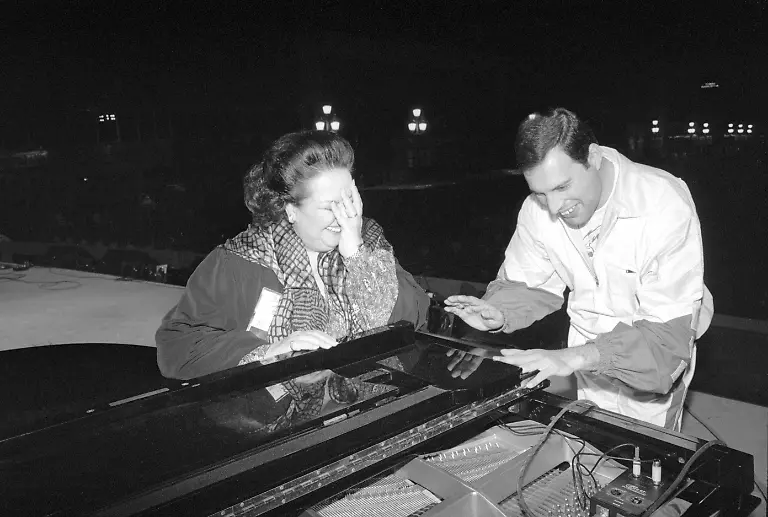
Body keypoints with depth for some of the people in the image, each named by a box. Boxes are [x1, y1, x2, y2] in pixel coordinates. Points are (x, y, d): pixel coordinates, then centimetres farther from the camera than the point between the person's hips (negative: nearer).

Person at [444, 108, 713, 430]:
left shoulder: (665, 206, -31)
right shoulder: (538, 210, -17)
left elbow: (670, 331, -33)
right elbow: (527, 283, -2)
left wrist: (578, 357, -44)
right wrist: (499, 314, -25)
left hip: (655, 358, -3)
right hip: (587, 352, 4)